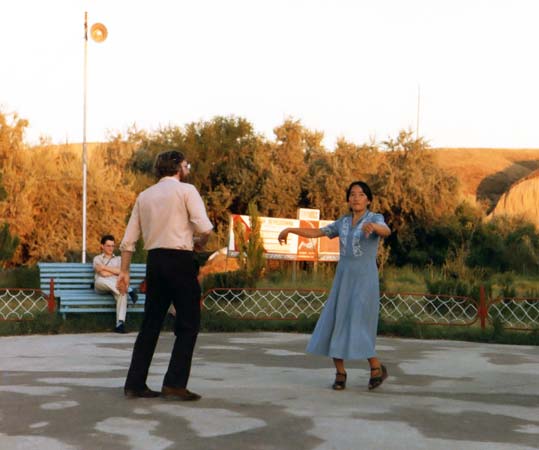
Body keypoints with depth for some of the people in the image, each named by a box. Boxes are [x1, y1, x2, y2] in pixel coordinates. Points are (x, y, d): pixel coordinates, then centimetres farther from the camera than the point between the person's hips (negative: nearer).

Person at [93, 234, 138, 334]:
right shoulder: (97, 258, 20)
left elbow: (122, 272, 5)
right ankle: (129, 290, -42)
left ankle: (120, 323, -52)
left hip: (116, 285, 1)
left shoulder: (118, 259, 28)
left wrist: (105, 267, 3)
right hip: (101, 286, -1)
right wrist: (115, 271, 7)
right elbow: (103, 273, -1)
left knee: (122, 293, -38)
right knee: (101, 280, -41)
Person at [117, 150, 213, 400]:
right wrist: (199, 243, 6)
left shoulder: (144, 196, 15)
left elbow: (128, 239, 12)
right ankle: (174, 384, -5)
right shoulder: (186, 190, -2)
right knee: (188, 324, 1)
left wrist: (124, 270, 16)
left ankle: (135, 384, 12)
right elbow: (205, 228, -14)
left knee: (151, 324, 12)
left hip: (154, 260, 6)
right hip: (180, 260, -6)